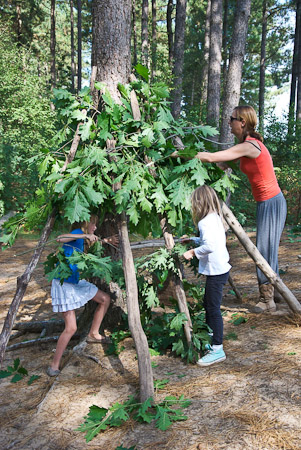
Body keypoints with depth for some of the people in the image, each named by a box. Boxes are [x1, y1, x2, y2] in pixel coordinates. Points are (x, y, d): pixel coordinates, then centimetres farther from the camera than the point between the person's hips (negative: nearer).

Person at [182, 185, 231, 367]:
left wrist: (193, 252, -19)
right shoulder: (216, 217, 10)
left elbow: (209, 246, -32)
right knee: (208, 304, 21)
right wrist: (193, 240, 26)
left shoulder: (205, 222, -19)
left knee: (214, 309, -3)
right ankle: (211, 340, 35)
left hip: (216, 270, -10)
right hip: (220, 268, 10)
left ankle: (218, 350, 5)